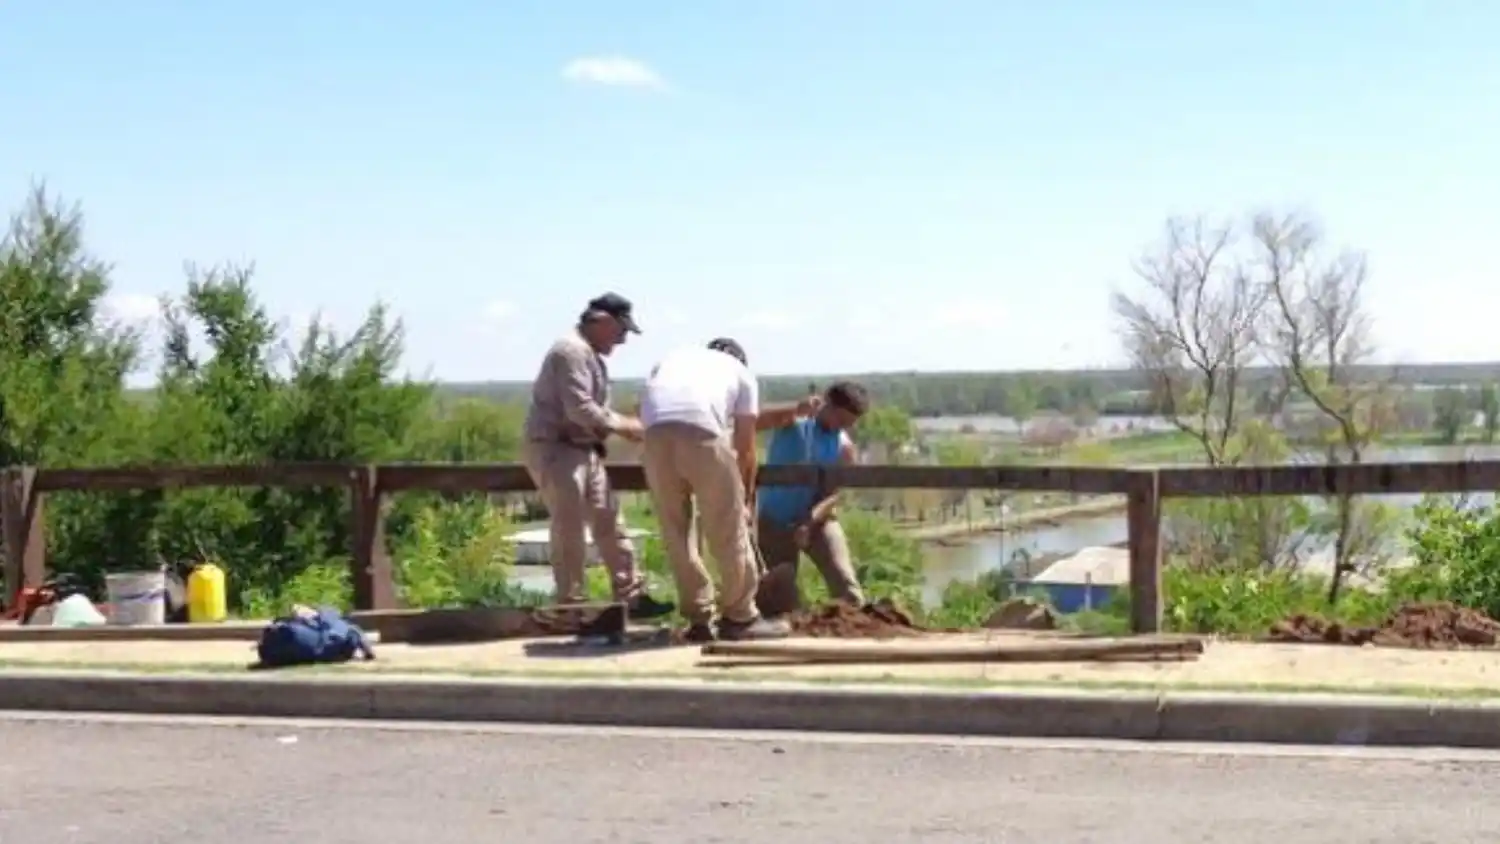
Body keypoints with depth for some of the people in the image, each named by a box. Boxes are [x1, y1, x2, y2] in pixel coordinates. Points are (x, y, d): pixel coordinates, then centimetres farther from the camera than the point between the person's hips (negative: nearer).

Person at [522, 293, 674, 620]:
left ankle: (632, 596, 13)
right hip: (554, 448, -10)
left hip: (582, 449, 10)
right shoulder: (572, 351, -16)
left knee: (608, 521, 9)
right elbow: (580, 410, -24)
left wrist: (621, 425, 2)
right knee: (570, 527, -8)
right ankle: (571, 604, -1)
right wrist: (622, 425, -15)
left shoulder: (591, 354, 17)